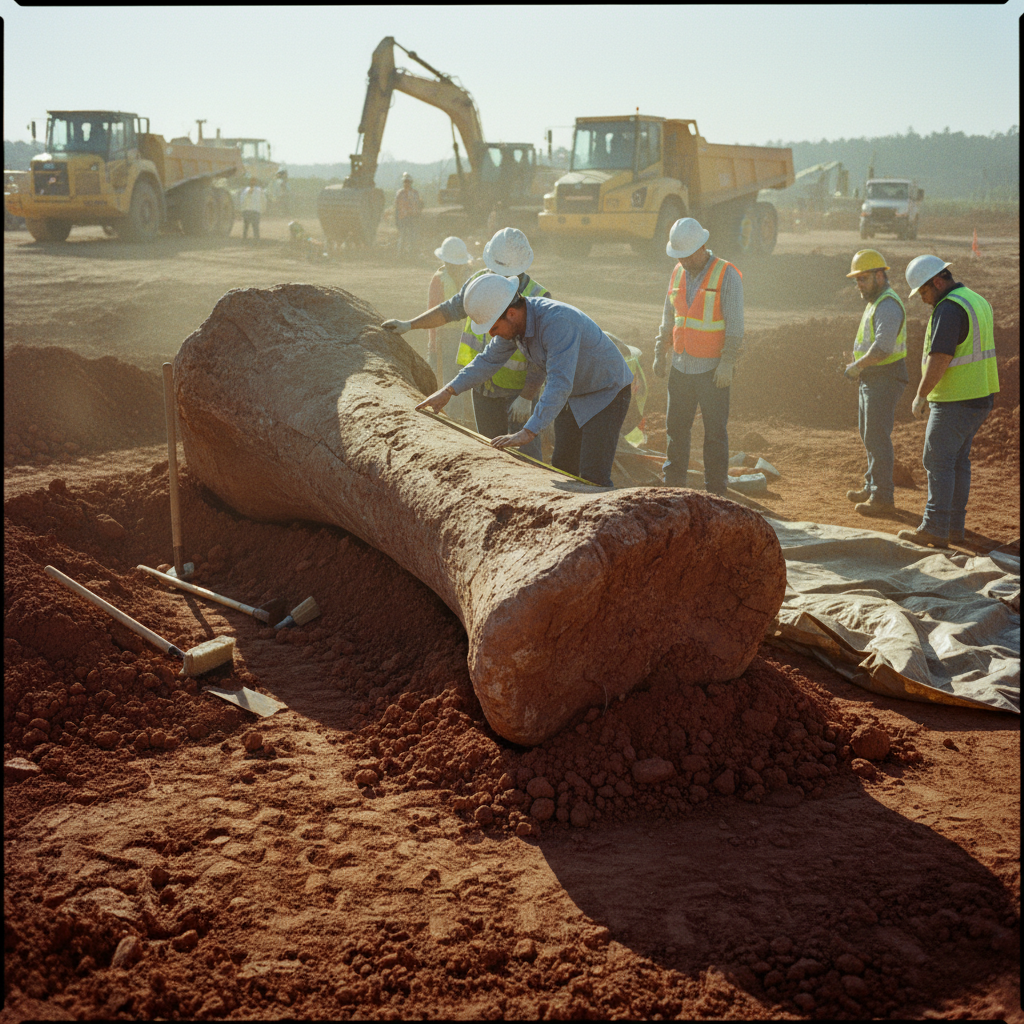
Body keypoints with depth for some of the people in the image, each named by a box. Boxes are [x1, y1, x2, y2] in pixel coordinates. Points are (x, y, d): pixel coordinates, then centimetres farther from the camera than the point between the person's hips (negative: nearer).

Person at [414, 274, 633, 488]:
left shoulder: (557, 322, -36)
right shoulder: (514, 318, -9)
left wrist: (529, 432, -48)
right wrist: (448, 391, 1)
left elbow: (560, 385, -42)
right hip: (573, 397, 8)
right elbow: (489, 359, 8)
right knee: (562, 470, 8)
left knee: (592, 478, -15)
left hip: (607, 394, -8)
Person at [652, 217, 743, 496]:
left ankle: (715, 492, 6)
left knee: (715, 431, 0)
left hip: (712, 370, -6)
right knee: (676, 427, 10)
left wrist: (727, 363, -17)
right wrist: (660, 353, 17)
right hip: (681, 366, 6)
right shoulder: (678, 274, 10)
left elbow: (735, 325, -12)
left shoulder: (727, 275, -8)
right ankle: (673, 485, 20)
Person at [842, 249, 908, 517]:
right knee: (869, 434, 18)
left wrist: (857, 366, -18)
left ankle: (883, 498, -6)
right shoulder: (874, 302, 16)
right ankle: (872, 487, 30)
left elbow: (883, 347, -29)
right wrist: (859, 366, 9)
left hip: (884, 379, -11)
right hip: (871, 379, 11)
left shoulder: (888, 305, -18)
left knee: (877, 437, -9)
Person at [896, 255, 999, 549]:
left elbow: (939, 359, -24)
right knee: (958, 461, 14)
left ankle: (934, 530, -2)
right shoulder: (977, 301, 14)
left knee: (938, 461, -4)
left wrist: (920, 395, -13)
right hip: (980, 396, 10)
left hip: (955, 401, -10)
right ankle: (954, 527, 18)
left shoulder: (948, 309, -18)